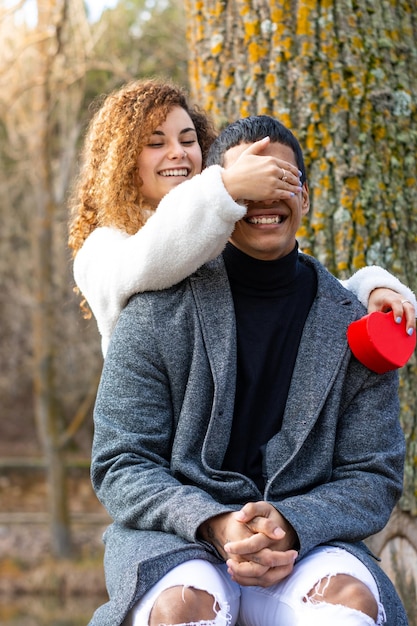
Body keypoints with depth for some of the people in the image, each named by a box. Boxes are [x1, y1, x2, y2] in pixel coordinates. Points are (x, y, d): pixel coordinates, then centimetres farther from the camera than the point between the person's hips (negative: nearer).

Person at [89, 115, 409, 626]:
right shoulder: (156, 315, 0)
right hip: (175, 542, -1)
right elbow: (119, 465, -3)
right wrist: (213, 526, -21)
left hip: (305, 541, 2)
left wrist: (290, 524, -17)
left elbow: (374, 476, 4)